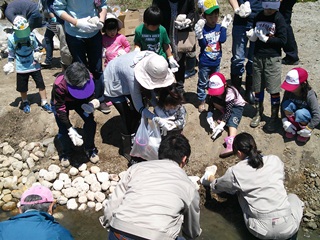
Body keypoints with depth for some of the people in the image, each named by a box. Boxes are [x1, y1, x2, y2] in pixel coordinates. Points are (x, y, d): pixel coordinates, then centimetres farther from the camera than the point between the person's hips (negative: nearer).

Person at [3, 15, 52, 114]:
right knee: (22, 87, 12)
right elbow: (11, 53, 2)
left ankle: (44, 103, 19)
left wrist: (38, 54, -9)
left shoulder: (31, 35, -10)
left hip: (34, 65, 0)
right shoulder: (11, 38, -11)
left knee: (41, 84, 4)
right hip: (21, 68, 0)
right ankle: (25, 102, 37)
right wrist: (9, 64, 1)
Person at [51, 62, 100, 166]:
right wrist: (70, 129, -39)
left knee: (90, 121, -13)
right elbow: (60, 109, -34)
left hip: (79, 100, 3)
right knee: (63, 129, -14)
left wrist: (93, 101, -38)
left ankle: (90, 148, 10)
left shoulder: (88, 78, -32)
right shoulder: (59, 85, -42)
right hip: (61, 102, -3)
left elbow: (91, 94, -14)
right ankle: (66, 152, 15)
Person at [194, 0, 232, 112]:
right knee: (202, 83, 8)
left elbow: (222, 40, -17)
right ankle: (201, 101, 21)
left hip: (216, 62, 4)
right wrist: (199, 35, -32)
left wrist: (224, 26, -16)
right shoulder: (203, 28, -13)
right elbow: (202, 44, -16)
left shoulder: (219, 27, -2)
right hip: (204, 63, -4)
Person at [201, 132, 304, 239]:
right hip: (289, 228, 1)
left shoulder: (235, 171, -3)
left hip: (262, 231, -1)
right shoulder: (275, 160, 2)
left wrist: (211, 178, 40)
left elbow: (216, 187, 18)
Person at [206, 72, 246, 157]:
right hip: (224, 105, 6)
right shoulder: (214, 92, -18)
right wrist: (209, 117, -33)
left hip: (237, 106, -6)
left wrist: (221, 125, -47)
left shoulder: (229, 93, -34)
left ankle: (231, 144, -57)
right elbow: (211, 106, -13)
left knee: (232, 121, -36)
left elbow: (229, 110, -38)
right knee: (214, 101, -24)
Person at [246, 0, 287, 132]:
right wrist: (252, 36, -6)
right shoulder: (258, 16, 6)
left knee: (274, 90, 0)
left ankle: (274, 118, 11)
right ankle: (258, 113, 27)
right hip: (258, 57, 4)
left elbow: (283, 41, -10)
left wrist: (266, 38, -15)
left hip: (273, 58, -4)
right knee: (258, 88, 11)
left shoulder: (279, 18, -7)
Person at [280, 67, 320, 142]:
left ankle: (305, 132, -5)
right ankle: (293, 127, -3)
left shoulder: (310, 95, -31)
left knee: (300, 113, -38)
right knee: (287, 104, -27)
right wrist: (285, 121, -20)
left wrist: (308, 129, -32)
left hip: (307, 117, -4)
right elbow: (283, 105, -10)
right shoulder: (289, 91, -18)